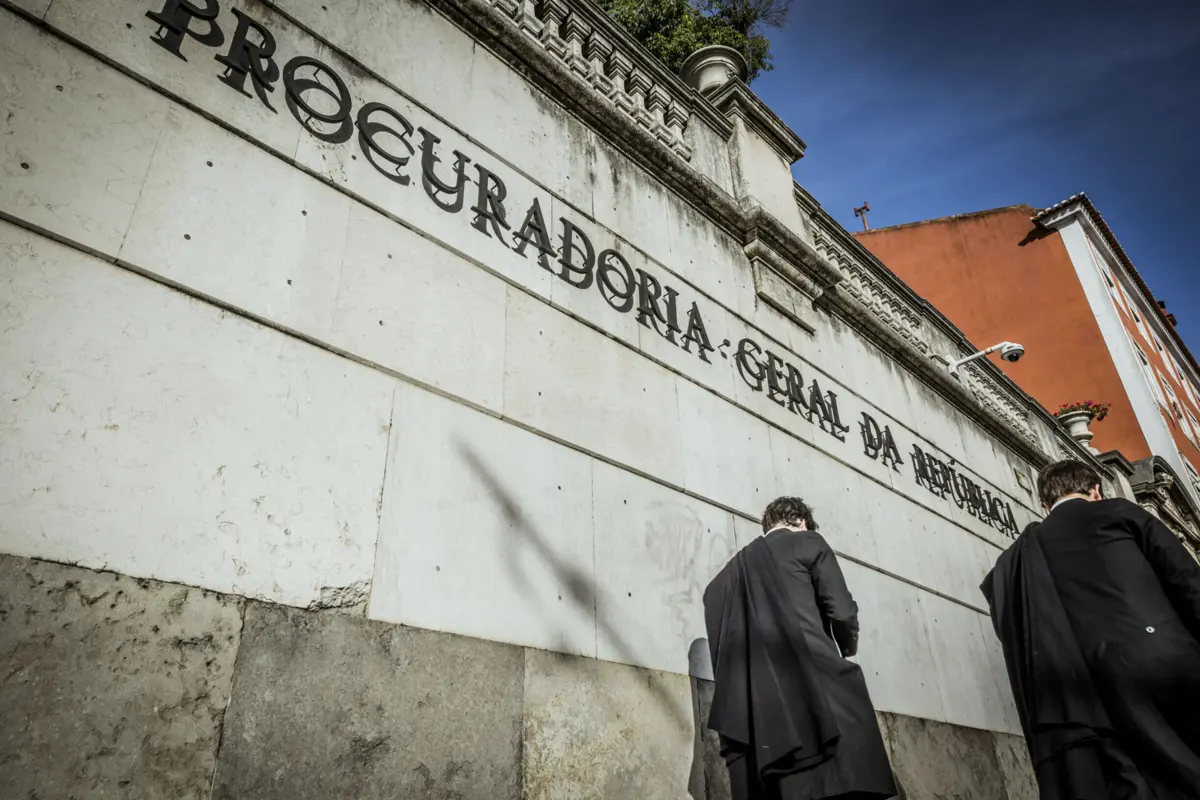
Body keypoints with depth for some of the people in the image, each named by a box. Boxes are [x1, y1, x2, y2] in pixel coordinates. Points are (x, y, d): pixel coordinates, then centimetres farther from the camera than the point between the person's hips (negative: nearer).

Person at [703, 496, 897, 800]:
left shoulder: (724, 577, 24)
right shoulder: (809, 543, 11)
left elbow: (720, 647, 19)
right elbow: (842, 612, 2)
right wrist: (847, 649, 20)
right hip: (815, 692, -5)